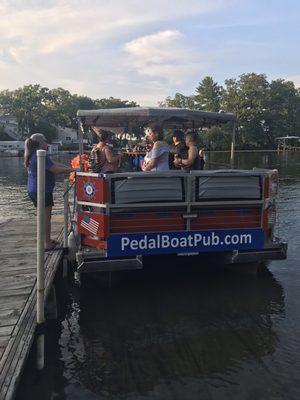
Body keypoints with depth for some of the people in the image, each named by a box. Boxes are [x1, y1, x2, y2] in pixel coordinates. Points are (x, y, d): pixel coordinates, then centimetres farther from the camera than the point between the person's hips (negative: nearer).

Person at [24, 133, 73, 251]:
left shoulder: (32, 156, 12)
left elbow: (54, 164, 11)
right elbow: (55, 169, -22)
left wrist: (68, 167, 5)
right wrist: (70, 170, -12)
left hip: (33, 190, 10)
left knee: (43, 216, 19)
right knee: (46, 217, -1)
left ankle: (47, 240, 30)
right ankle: (47, 243, 6)